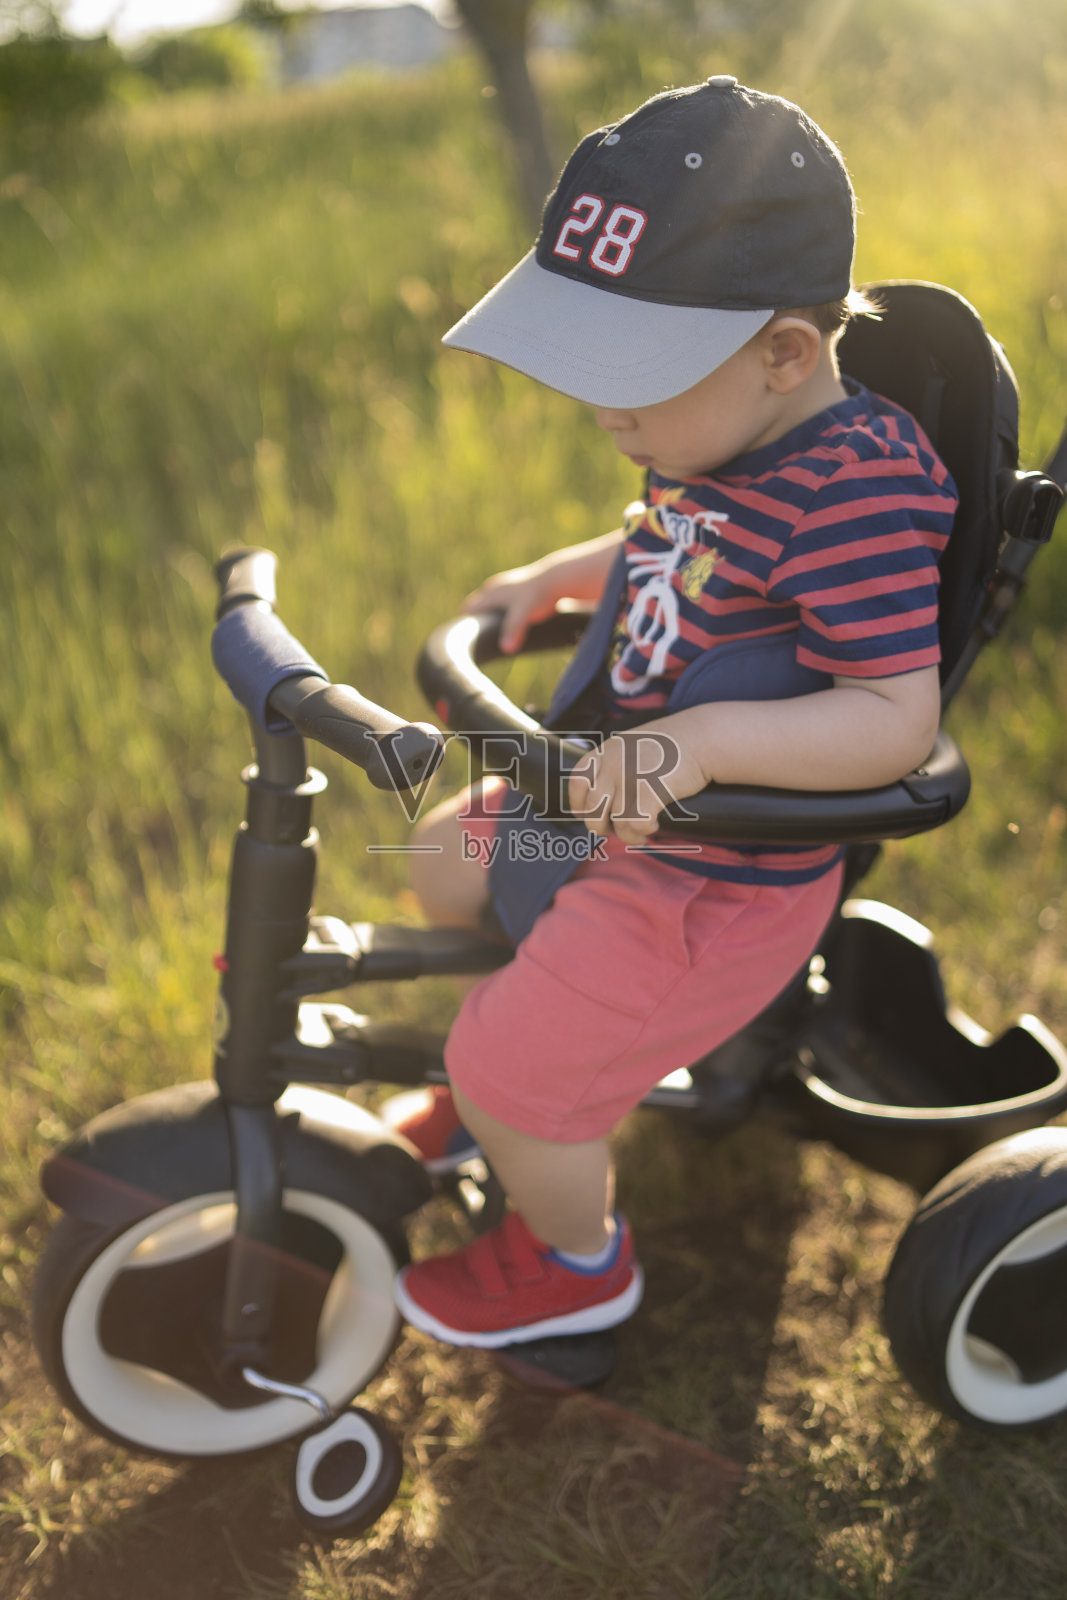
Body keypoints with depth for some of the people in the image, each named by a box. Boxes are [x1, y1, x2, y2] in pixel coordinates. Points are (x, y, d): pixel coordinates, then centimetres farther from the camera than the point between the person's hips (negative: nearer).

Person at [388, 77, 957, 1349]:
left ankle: (575, 1257, 29)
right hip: (616, 801, 10)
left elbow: (899, 718, -30)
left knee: (512, 1070, -4)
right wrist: (555, 574, 13)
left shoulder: (850, 495, -27)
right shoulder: (734, 439, 1)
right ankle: (507, 1095, 45)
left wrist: (708, 739, -42)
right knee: (447, 861, 22)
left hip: (725, 873, -9)